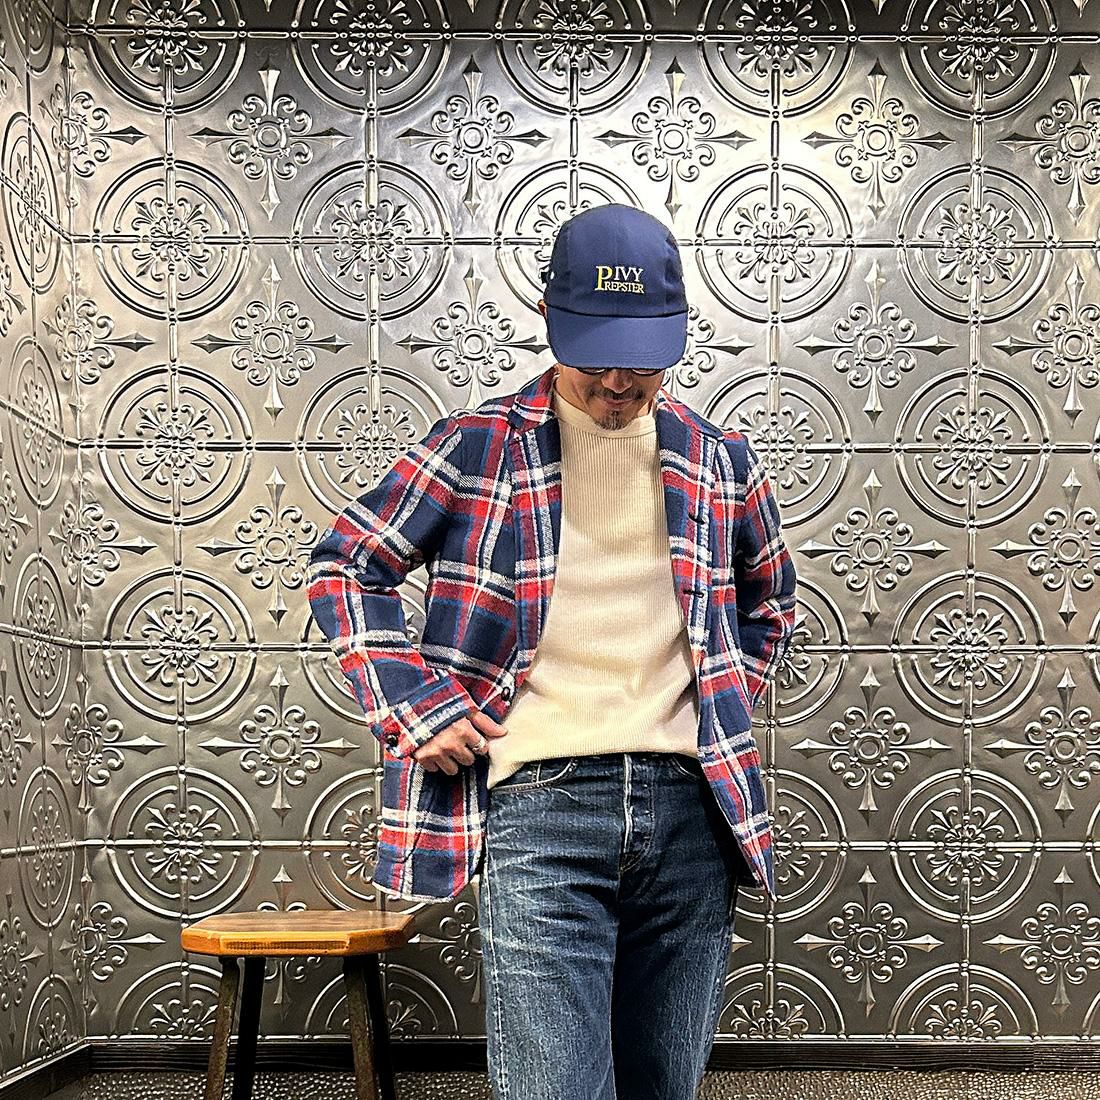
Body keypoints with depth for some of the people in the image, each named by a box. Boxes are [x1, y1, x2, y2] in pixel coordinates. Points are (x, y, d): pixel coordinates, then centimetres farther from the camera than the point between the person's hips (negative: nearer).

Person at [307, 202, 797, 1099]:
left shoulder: (719, 461, 11)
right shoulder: (480, 446, 1)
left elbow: (771, 599, 28)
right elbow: (346, 564, 6)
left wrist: (728, 703, 13)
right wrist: (417, 705, -3)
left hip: (690, 808, 4)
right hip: (540, 802, -4)